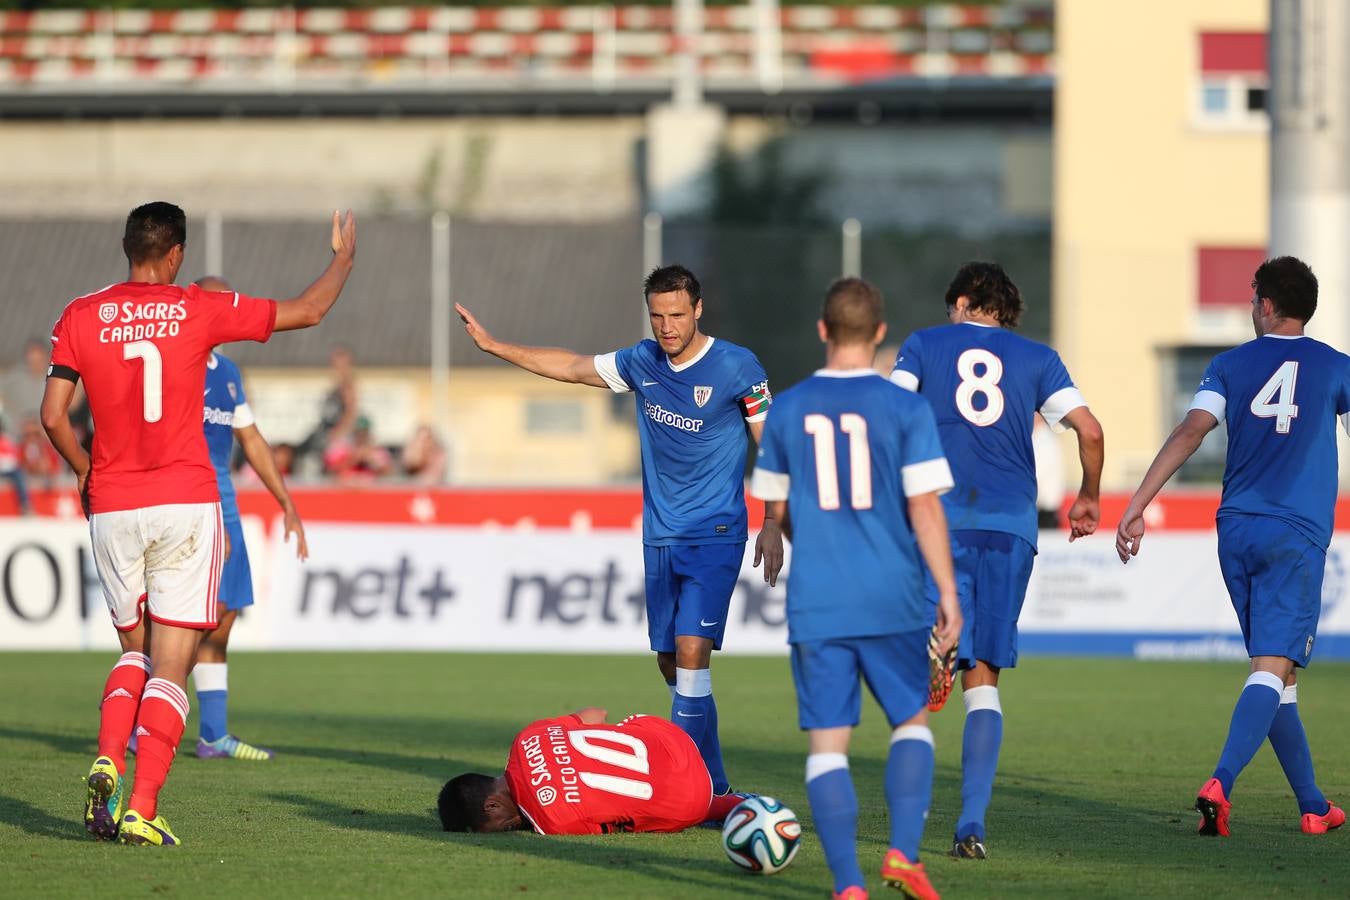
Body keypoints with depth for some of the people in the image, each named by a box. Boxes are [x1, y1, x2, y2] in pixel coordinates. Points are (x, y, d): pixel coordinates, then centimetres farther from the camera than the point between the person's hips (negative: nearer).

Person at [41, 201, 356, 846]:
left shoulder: (80, 318, 1)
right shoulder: (200, 311, -2)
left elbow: (53, 417, -2)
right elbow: (308, 311, 9)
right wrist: (344, 257, 27)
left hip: (112, 506, 2)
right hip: (186, 503, -2)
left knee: (136, 650, 19)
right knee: (170, 666, -1)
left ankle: (107, 763, -5)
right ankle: (141, 811, -11)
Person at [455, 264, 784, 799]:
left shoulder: (737, 367, -8)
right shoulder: (643, 362, 6)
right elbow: (573, 367, 20)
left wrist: (772, 526, -8)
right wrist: (493, 346, 20)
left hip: (714, 535, -6)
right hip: (659, 536, 6)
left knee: (691, 651, -17)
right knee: (669, 662, 6)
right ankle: (714, 786, 16)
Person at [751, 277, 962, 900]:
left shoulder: (788, 410, 3)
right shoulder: (906, 409, -5)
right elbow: (924, 505, -9)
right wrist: (948, 594, -4)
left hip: (815, 604, 1)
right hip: (893, 601, -1)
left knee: (827, 743, 2)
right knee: (911, 721, 17)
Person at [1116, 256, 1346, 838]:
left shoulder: (1231, 365, 6)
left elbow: (1191, 430, -6)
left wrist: (1137, 505, -10)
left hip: (1236, 529, 3)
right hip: (1297, 537, -3)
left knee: (1273, 667, 14)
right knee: (1273, 670, -11)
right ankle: (1220, 786, -32)